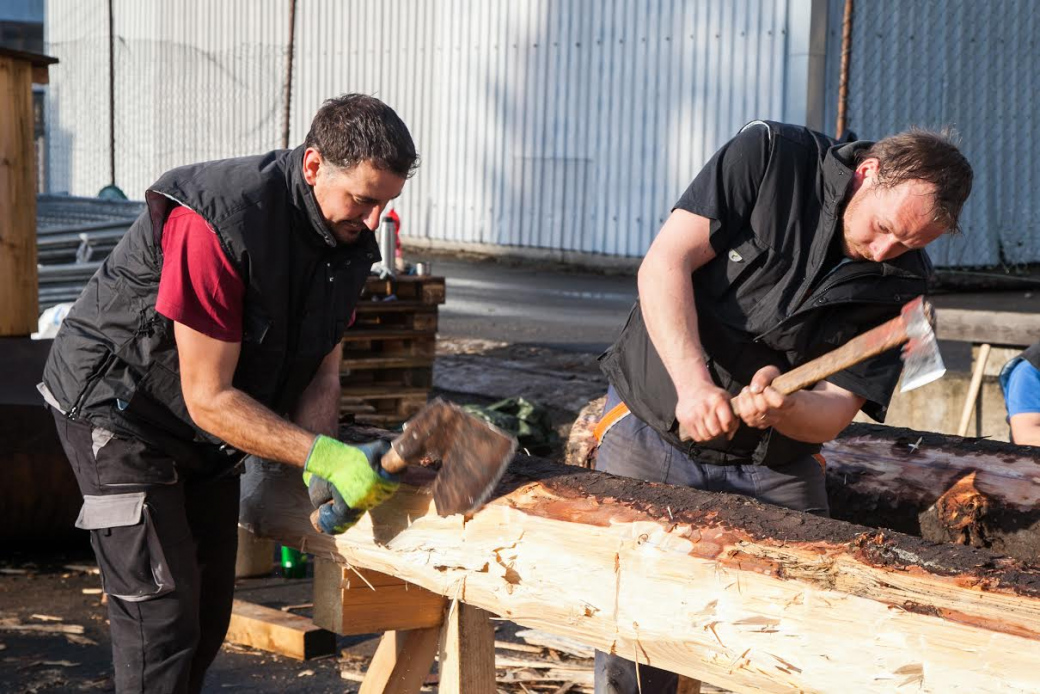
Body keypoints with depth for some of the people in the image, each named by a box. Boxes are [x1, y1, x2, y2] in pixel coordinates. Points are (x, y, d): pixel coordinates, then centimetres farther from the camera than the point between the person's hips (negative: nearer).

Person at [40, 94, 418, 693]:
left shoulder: (349, 240, -8)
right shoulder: (218, 223, -33)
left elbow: (321, 376, -2)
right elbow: (208, 398, -30)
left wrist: (323, 473, -20)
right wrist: (323, 456, -35)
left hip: (209, 430, 8)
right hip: (119, 408, -8)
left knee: (211, 604, 12)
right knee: (162, 609, -12)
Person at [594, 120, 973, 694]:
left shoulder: (900, 284, -6)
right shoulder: (771, 156, -13)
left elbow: (833, 413, -8)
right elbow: (665, 263, -19)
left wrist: (779, 408, -31)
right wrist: (693, 382, -32)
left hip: (773, 470, 3)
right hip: (651, 430, -2)